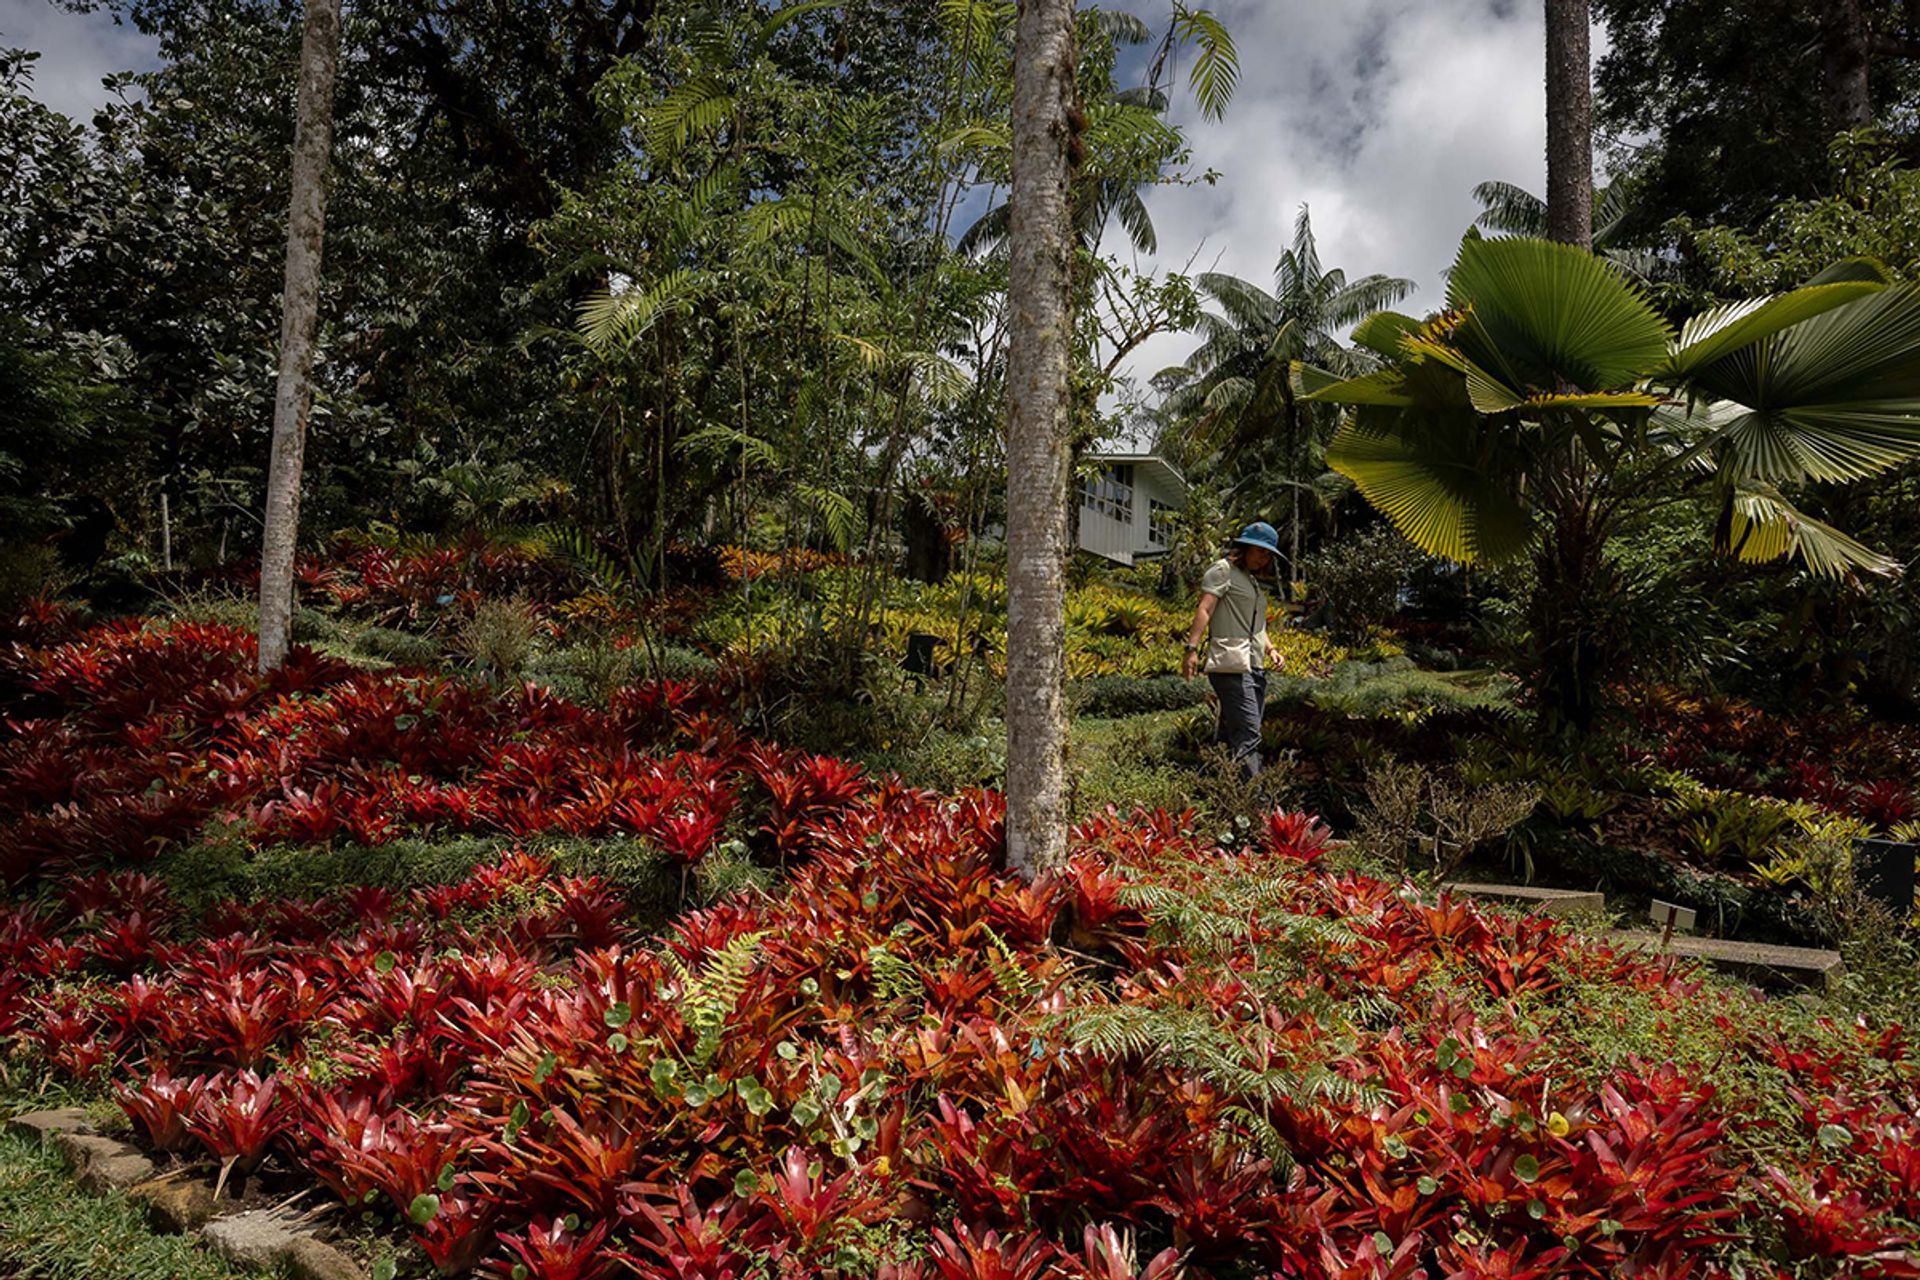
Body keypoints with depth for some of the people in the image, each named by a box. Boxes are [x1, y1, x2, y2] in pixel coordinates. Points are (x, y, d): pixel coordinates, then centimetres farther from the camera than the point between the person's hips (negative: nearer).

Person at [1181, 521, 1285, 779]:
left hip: (1255, 668, 9)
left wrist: (1271, 650, 14)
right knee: (1248, 734, -17)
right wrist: (1192, 649, -23)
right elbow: (1205, 609, -10)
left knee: (1229, 737, 6)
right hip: (1231, 665, -9)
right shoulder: (1222, 570, 2)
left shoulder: (1253, 581, 28)